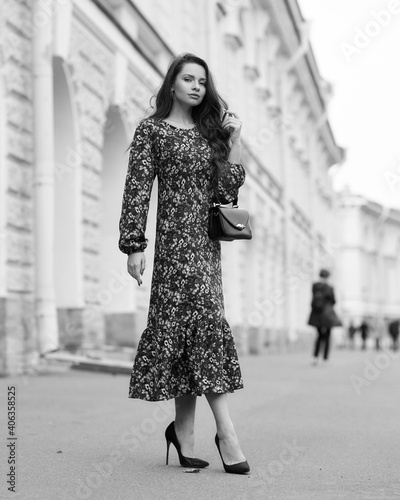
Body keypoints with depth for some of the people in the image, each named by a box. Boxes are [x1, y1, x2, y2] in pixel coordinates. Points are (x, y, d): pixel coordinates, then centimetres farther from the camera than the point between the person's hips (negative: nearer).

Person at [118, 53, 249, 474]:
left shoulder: (209, 132, 18)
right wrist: (134, 244, -10)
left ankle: (183, 431, 5)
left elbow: (227, 190, 10)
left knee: (185, 327, 2)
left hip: (206, 239, 6)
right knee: (207, 322, -14)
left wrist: (234, 142, 4)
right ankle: (226, 434, -15)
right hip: (176, 235, -5)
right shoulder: (151, 129, 3)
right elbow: (137, 188, -3)